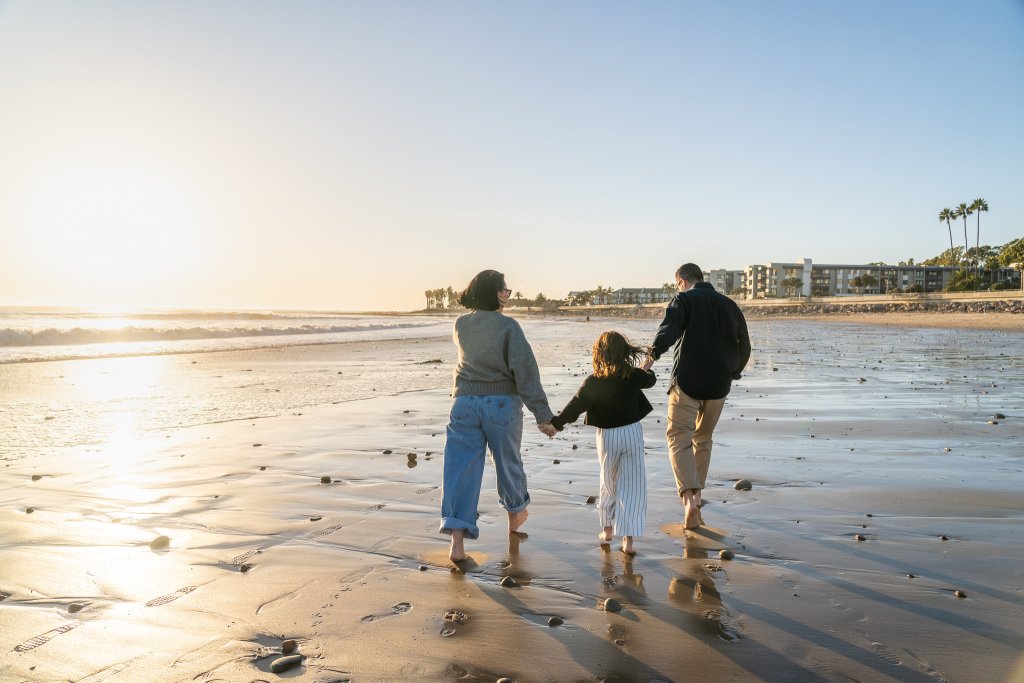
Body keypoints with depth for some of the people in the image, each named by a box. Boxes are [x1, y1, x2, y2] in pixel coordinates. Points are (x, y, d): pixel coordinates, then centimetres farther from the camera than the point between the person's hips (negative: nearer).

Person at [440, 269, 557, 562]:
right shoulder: (508, 326, -12)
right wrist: (542, 414, -15)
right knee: (508, 461, 19)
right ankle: (515, 513, 42)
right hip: (501, 403, -3)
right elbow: (525, 371, -16)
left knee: (461, 467, 0)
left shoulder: (460, 325, 2)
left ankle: (457, 538, -10)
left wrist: (494, 309, 13)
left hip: (464, 401, 3)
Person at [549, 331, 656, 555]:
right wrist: (646, 369, 38)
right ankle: (628, 539, -1)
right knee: (632, 486, 3)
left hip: (607, 436, 0)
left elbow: (575, 407, -9)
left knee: (608, 484, 19)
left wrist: (556, 422, 4)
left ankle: (607, 529, 30)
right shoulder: (634, 376, -7)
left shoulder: (593, 383, -12)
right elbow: (651, 380, 15)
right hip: (632, 433, 0)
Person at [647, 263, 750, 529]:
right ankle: (696, 494, 29)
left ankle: (689, 497, -22)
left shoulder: (684, 300, -2)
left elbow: (668, 330, -23)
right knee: (703, 439, 20)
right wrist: (732, 374, 34)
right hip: (718, 386, 5)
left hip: (687, 382, -5)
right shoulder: (729, 305, 15)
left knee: (679, 438, -4)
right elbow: (744, 347, 20)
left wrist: (652, 355, -35)